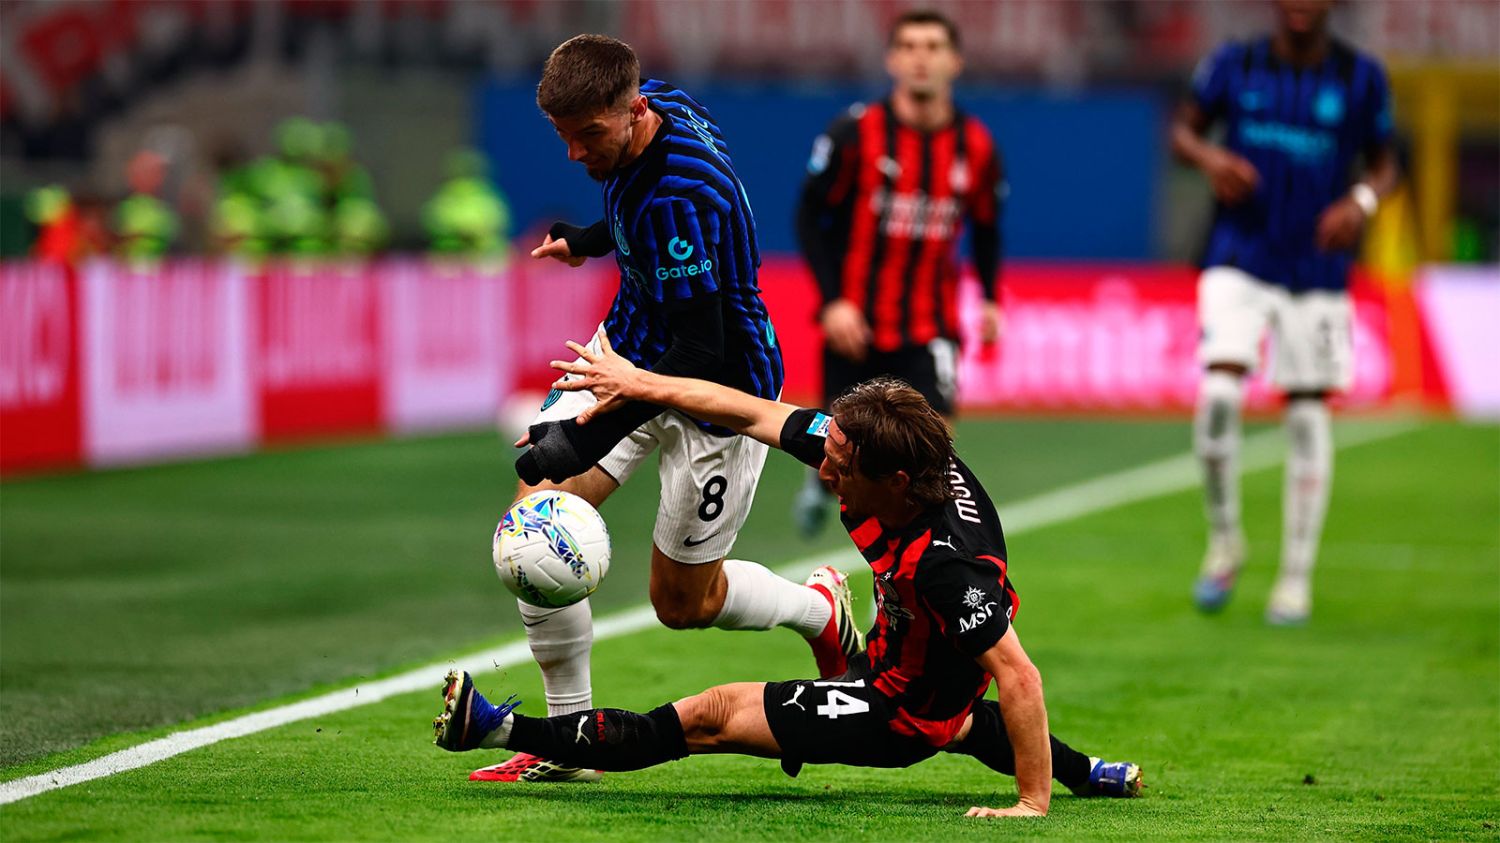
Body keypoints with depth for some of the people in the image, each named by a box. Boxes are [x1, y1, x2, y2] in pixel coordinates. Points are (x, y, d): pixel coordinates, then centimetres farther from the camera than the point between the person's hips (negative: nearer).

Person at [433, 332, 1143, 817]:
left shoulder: (946, 564, -40)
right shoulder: (906, 454, -19)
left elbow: (1019, 676, -38)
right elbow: (757, 415, -11)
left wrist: (1033, 806, -36)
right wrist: (641, 384, -7)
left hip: (900, 714, -8)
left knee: (707, 717, -8)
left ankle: (500, 729, -4)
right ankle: (1088, 774, 56)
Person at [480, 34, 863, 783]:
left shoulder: (679, 199, -36)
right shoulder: (658, 102, -9)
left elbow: (697, 356, -34)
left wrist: (584, 441, -38)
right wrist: (590, 240, 17)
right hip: (632, 345, 8)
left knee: (682, 602, 7)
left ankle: (819, 608, 38)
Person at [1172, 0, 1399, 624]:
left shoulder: (1360, 77, 0)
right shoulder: (1236, 64, 0)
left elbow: (1384, 166, 9)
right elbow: (1183, 129, 11)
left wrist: (1362, 200, -13)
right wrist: (1210, 158, -11)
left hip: (1317, 266, 1)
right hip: (1240, 262, 0)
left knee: (1308, 414, 2)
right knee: (1219, 392, -18)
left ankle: (1296, 579, 14)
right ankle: (1224, 541, 5)